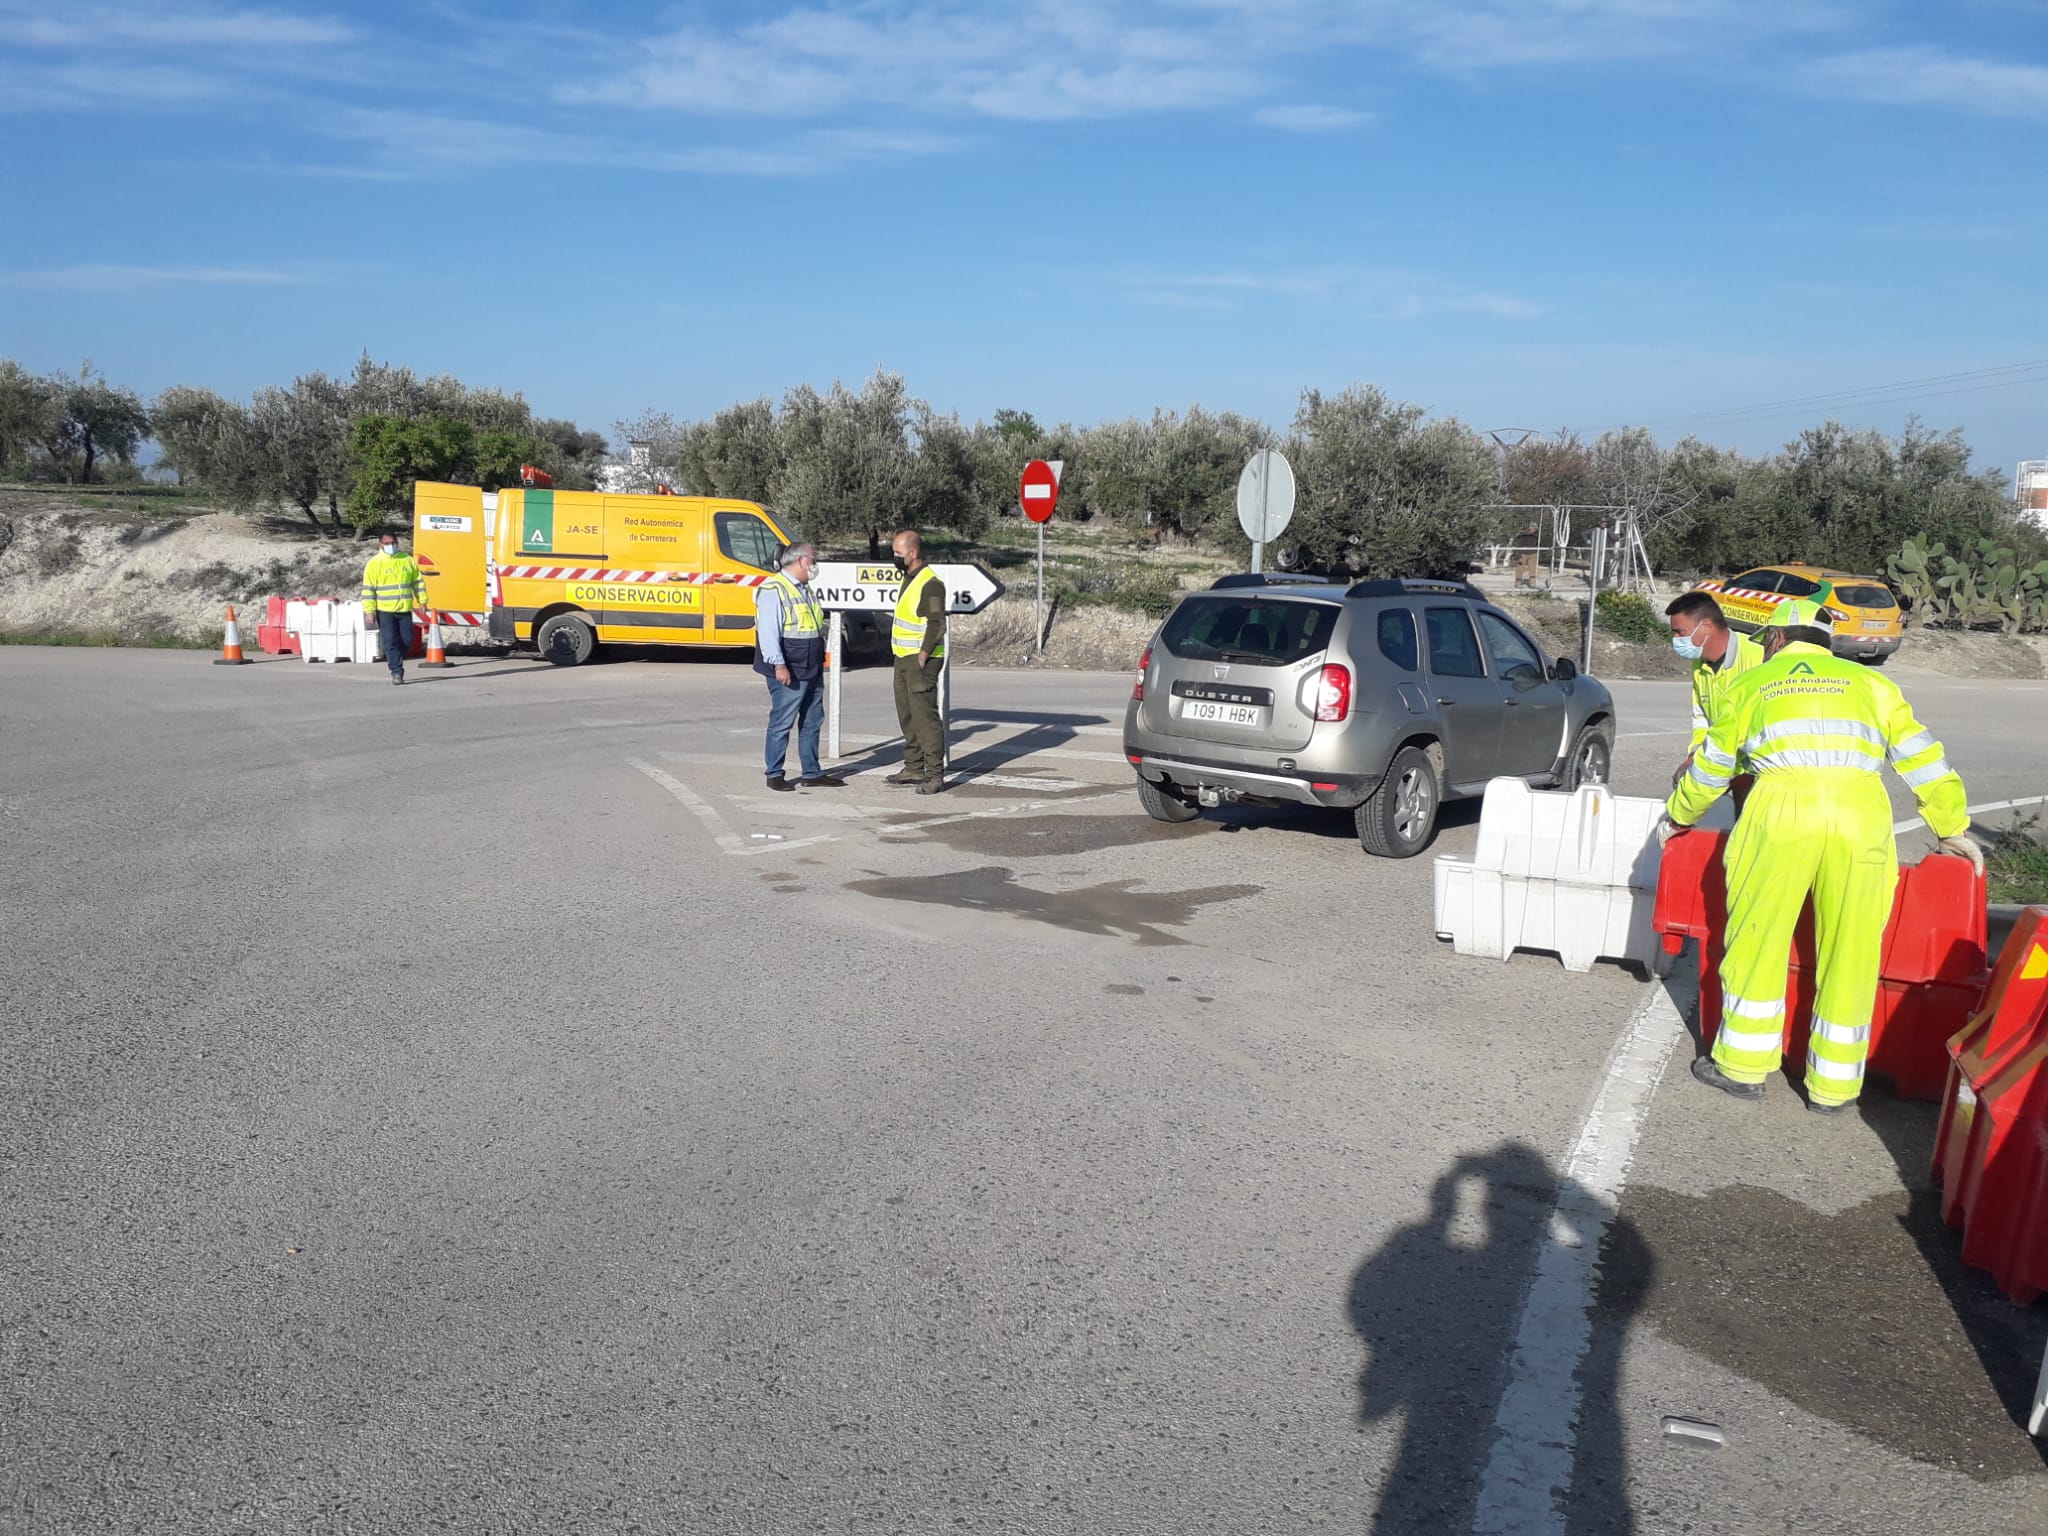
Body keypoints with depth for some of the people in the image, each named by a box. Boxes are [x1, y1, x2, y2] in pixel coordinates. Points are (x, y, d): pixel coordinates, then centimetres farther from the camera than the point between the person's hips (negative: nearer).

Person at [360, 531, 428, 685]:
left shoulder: (408, 560, 8)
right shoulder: (374, 564, -3)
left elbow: (418, 581, 15)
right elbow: (368, 589, -5)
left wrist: (422, 600, 9)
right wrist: (369, 611, -10)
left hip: (405, 609, 4)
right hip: (385, 610, -3)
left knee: (406, 640, 7)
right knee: (390, 642, -7)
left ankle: (395, 663, 28)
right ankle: (396, 672, -5)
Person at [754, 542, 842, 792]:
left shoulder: (804, 589, 18)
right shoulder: (774, 590, -13)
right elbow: (768, 631, -19)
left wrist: (819, 662, 25)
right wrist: (779, 665, -24)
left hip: (812, 669, 9)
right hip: (789, 671, -9)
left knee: (812, 721, 13)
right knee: (782, 722, -3)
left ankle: (812, 773, 21)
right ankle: (774, 775, 5)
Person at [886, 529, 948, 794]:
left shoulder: (930, 583, -15)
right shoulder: (909, 579, 16)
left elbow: (937, 623, -20)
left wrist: (924, 654, -24)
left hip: (921, 660, -10)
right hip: (903, 658, 10)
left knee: (925, 715, -11)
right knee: (907, 715, 14)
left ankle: (935, 775, -9)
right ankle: (914, 769, 23)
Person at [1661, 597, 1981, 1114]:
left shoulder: (1750, 685, 22)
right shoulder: (1870, 683, 25)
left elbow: (1710, 769, 29)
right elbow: (1922, 759, 21)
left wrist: (1677, 817, 44)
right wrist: (1953, 829, 30)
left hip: (1782, 811, -1)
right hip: (1862, 815, 2)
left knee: (1758, 941, 10)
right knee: (1850, 954, 10)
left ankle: (1743, 1065, 18)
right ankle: (1833, 1084, 18)